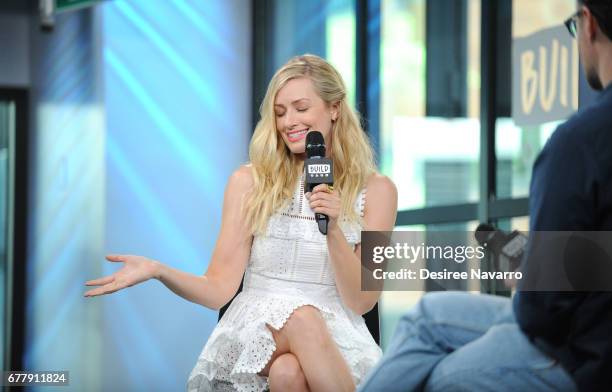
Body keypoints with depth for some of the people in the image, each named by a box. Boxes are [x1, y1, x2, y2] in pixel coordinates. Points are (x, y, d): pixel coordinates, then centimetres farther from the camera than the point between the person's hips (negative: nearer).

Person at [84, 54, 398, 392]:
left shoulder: (376, 190, 5)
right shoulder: (250, 182, 6)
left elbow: (362, 301, 1)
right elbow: (220, 290, 1)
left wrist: (334, 230, -15)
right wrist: (157, 270, -17)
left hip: (338, 342, 0)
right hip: (257, 332, 1)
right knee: (301, 318, -35)